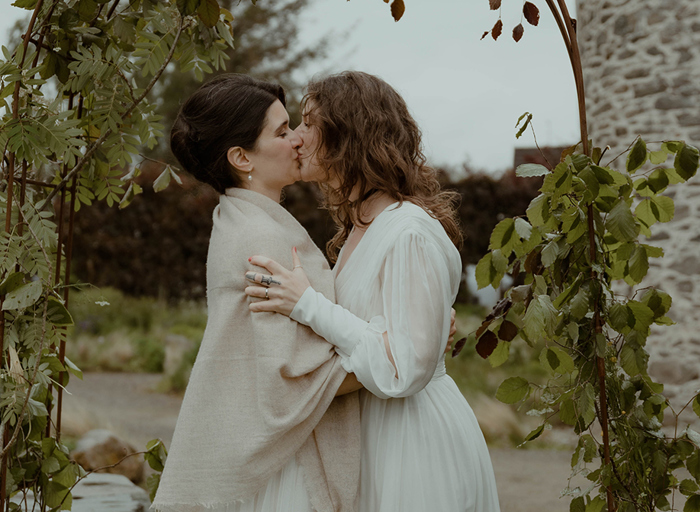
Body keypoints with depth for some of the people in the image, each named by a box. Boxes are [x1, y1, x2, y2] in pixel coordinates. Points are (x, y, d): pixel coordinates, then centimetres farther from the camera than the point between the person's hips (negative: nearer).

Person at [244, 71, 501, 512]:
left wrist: (309, 305, -25)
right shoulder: (360, 229, 11)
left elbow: (406, 369, -24)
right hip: (375, 434, 9)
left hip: (418, 446, -9)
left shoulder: (410, 235, -20)